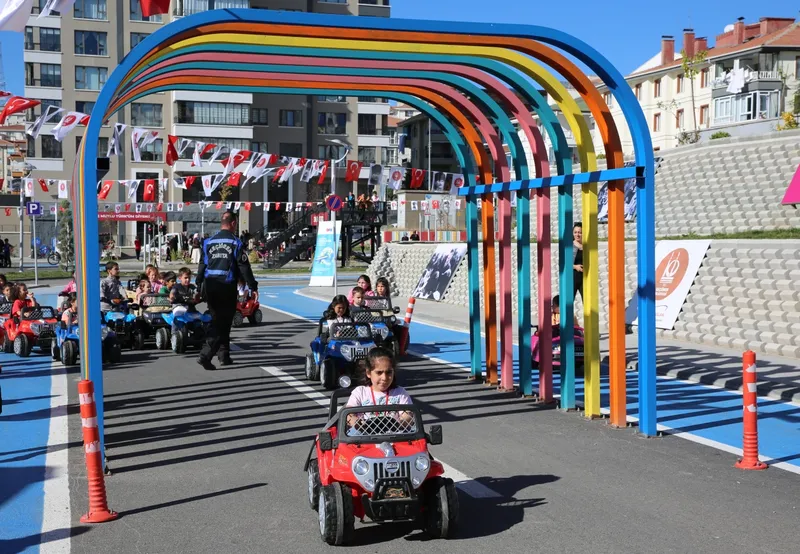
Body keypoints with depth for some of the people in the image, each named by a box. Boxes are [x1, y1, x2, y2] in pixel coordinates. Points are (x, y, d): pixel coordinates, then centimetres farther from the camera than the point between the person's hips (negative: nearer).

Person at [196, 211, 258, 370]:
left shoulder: (209, 242, 8)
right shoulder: (236, 243, -4)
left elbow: (202, 266, 10)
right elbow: (244, 267, -6)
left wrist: (199, 287, 17)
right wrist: (253, 287, 0)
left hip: (210, 286, 5)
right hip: (227, 287, -5)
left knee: (218, 320, 17)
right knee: (223, 323, -1)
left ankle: (224, 355, 23)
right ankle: (205, 355, -13)